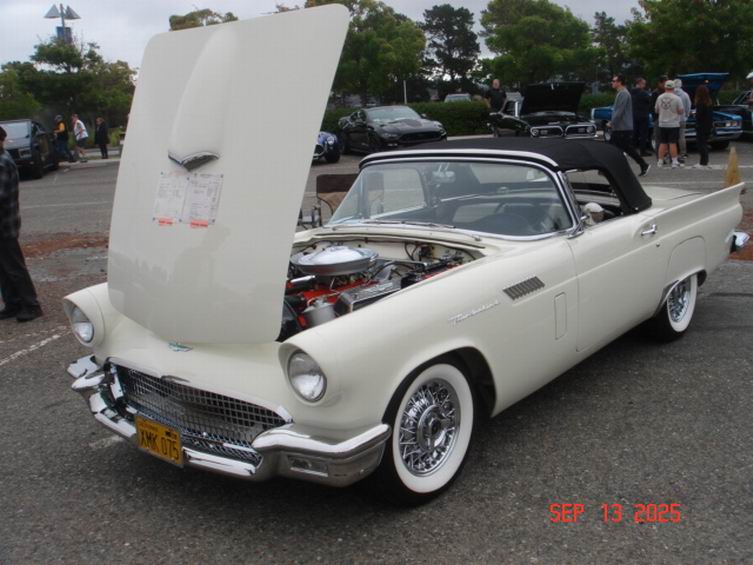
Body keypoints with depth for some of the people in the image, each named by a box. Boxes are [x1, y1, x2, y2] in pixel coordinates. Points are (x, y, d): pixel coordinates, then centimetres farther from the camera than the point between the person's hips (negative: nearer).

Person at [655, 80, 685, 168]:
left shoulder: (659, 98, 0)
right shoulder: (676, 98, -10)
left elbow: (656, 110, 10)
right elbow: (681, 111, -9)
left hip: (662, 124, 3)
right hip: (673, 124, -3)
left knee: (662, 143, 8)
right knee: (673, 143, -2)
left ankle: (660, 161, 9)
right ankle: (674, 162, -2)